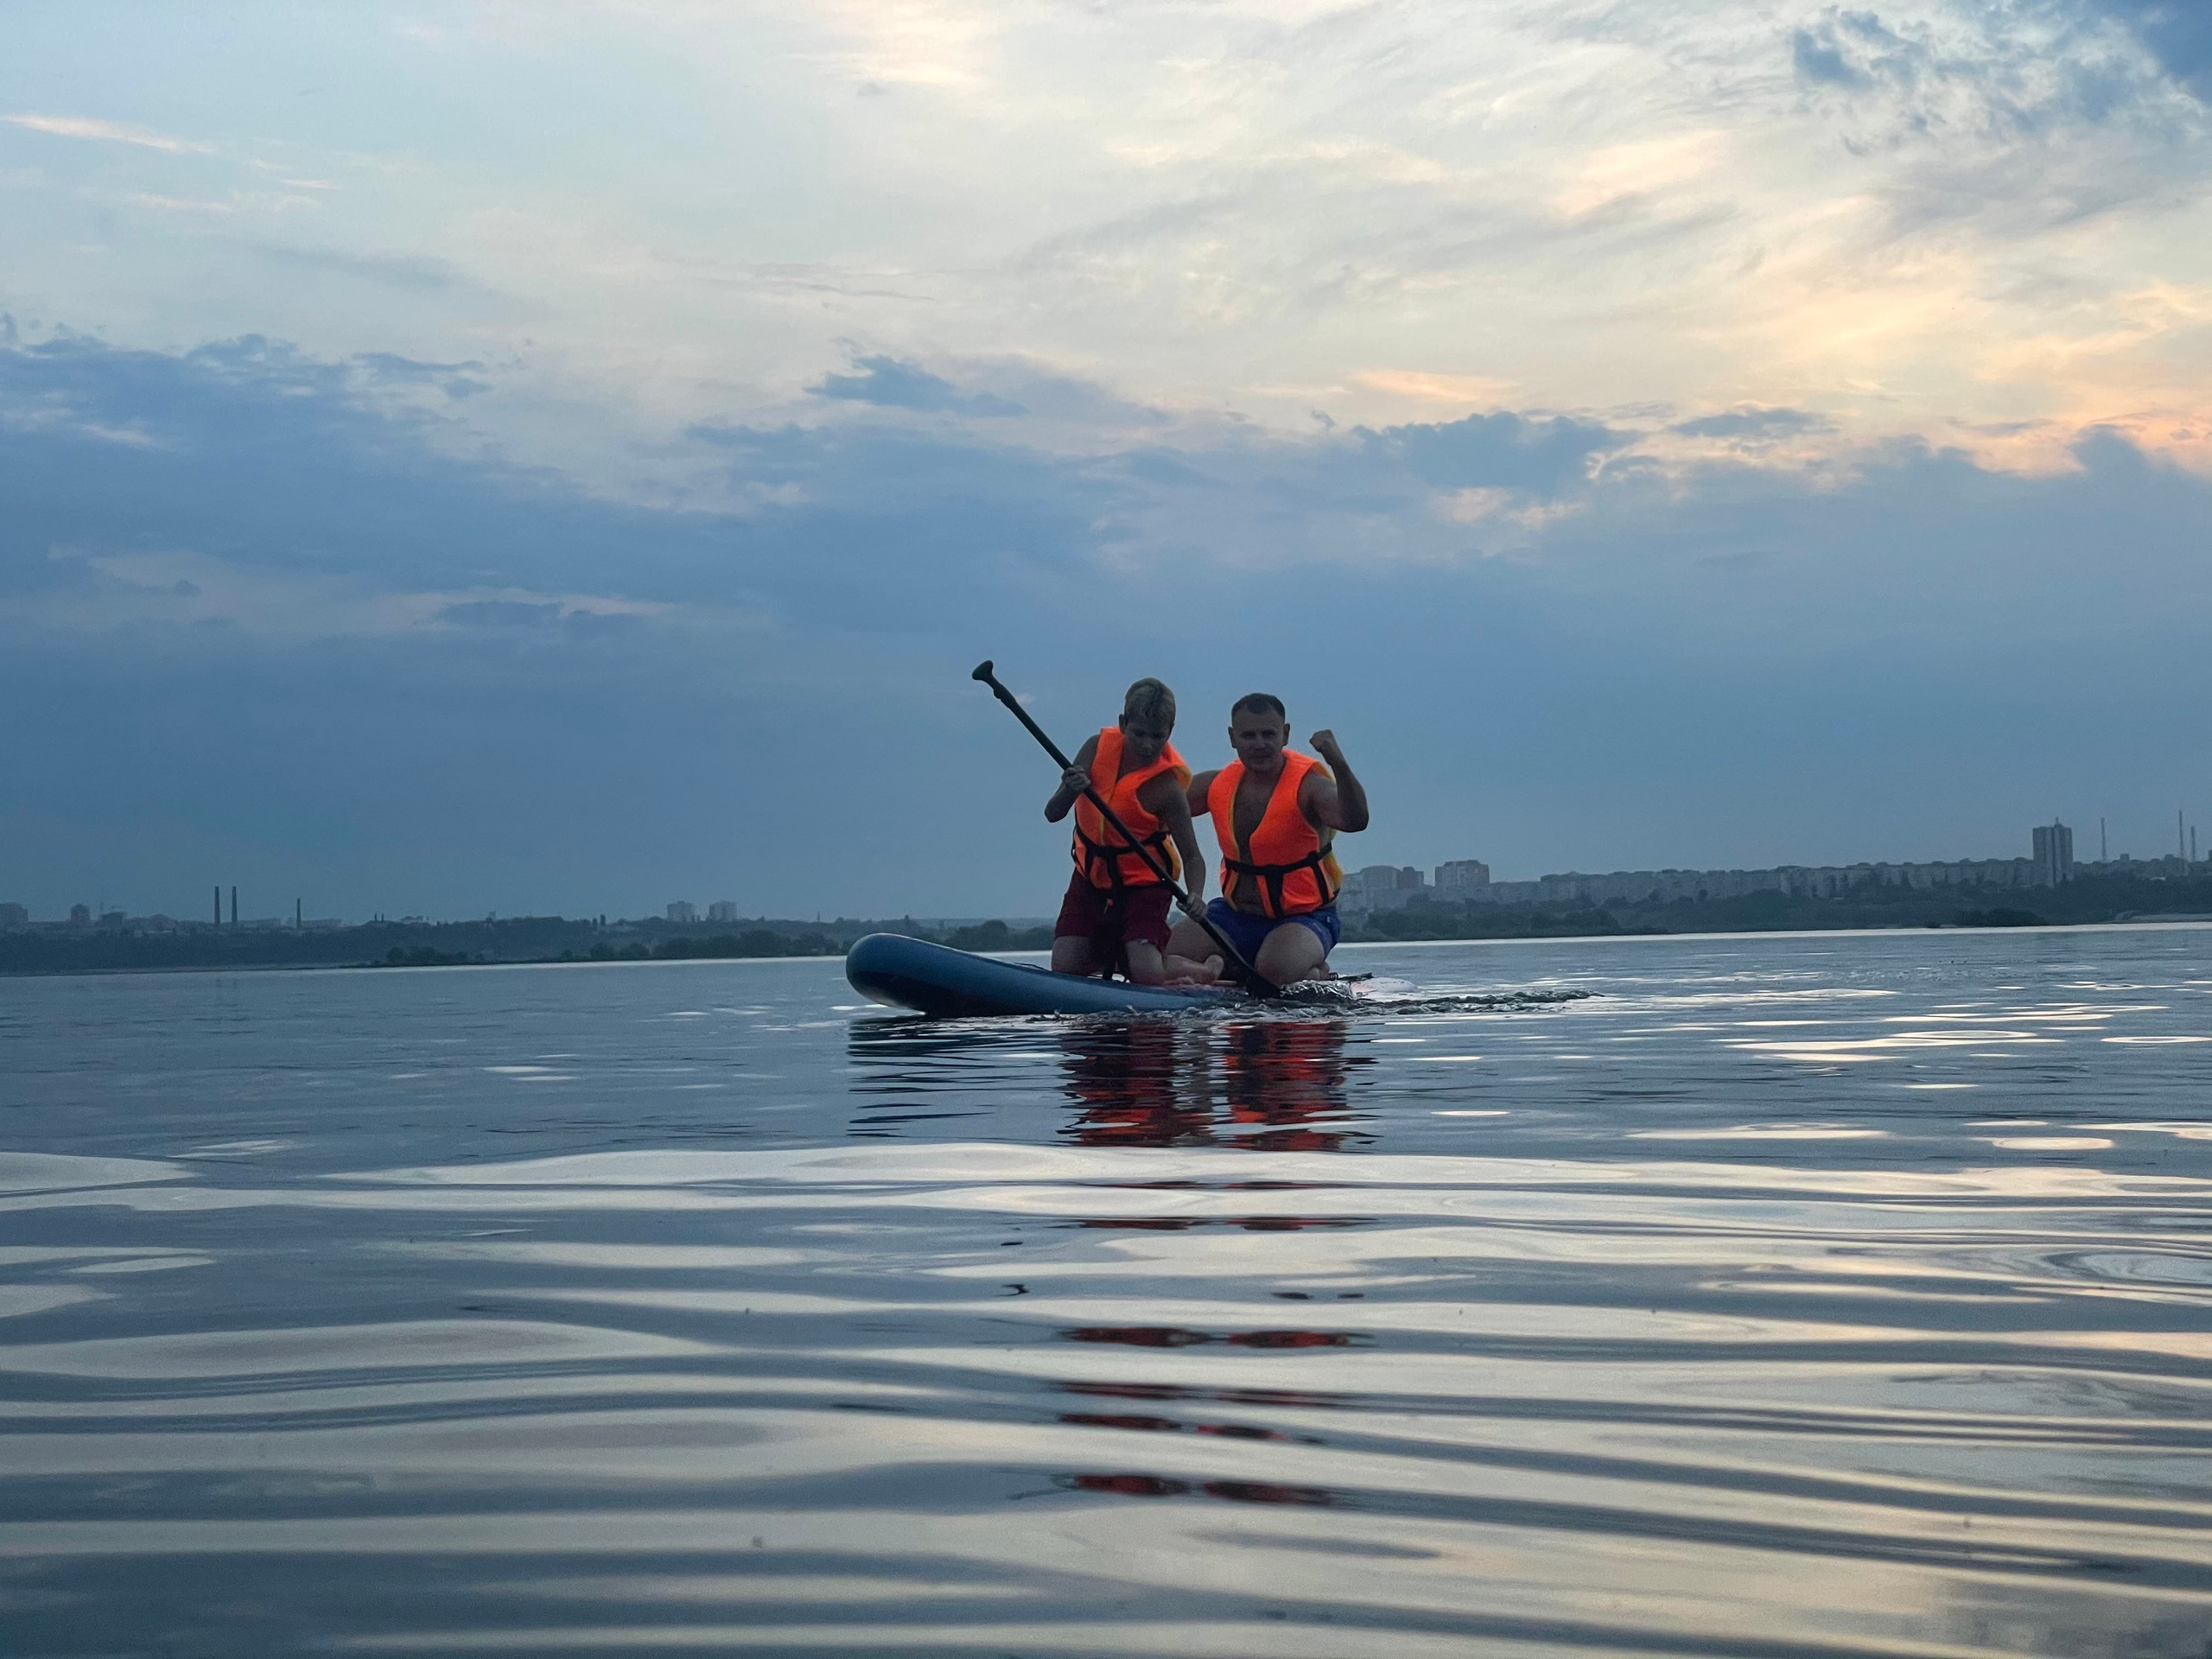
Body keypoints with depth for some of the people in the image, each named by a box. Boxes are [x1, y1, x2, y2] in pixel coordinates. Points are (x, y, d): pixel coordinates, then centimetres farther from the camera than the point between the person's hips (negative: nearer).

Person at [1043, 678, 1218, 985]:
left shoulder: (1167, 787, -21)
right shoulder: (1098, 748, -10)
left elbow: (1192, 856, -16)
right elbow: (1052, 815, -11)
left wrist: (1194, 896, -37)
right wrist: (1069, 791, -34)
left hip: (1143, 883, -4)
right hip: (1090, 878, 4)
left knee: (1148, 975, -20)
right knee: (1063, 969, -7)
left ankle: (1213, 967, 11)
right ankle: (1113, 953, 26)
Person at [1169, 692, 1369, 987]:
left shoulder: (1308, 786, -16)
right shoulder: (1218, 785, 0)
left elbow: (1355, 822, -37)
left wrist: (1339, 765, -52)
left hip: (1303, 918, -5)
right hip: (1235, 915, 5)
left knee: (1276, 971, -36)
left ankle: (1318, 975, 1)